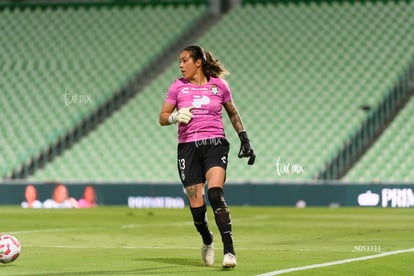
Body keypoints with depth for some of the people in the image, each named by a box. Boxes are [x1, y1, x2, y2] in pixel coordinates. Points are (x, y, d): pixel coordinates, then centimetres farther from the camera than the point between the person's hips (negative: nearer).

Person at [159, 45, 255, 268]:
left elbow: (233, 113, 19)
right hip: (188, 148, 2)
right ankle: (207, 241, 29)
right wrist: (176, 117, -14)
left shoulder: (218, 85, 5)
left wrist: (244, 140, 14)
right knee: (196, 207, -3)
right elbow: (162, 118, 8)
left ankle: (229, 250, -24)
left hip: (215, 144, -1)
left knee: (215, 194, -25)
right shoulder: (178, 87, 6)